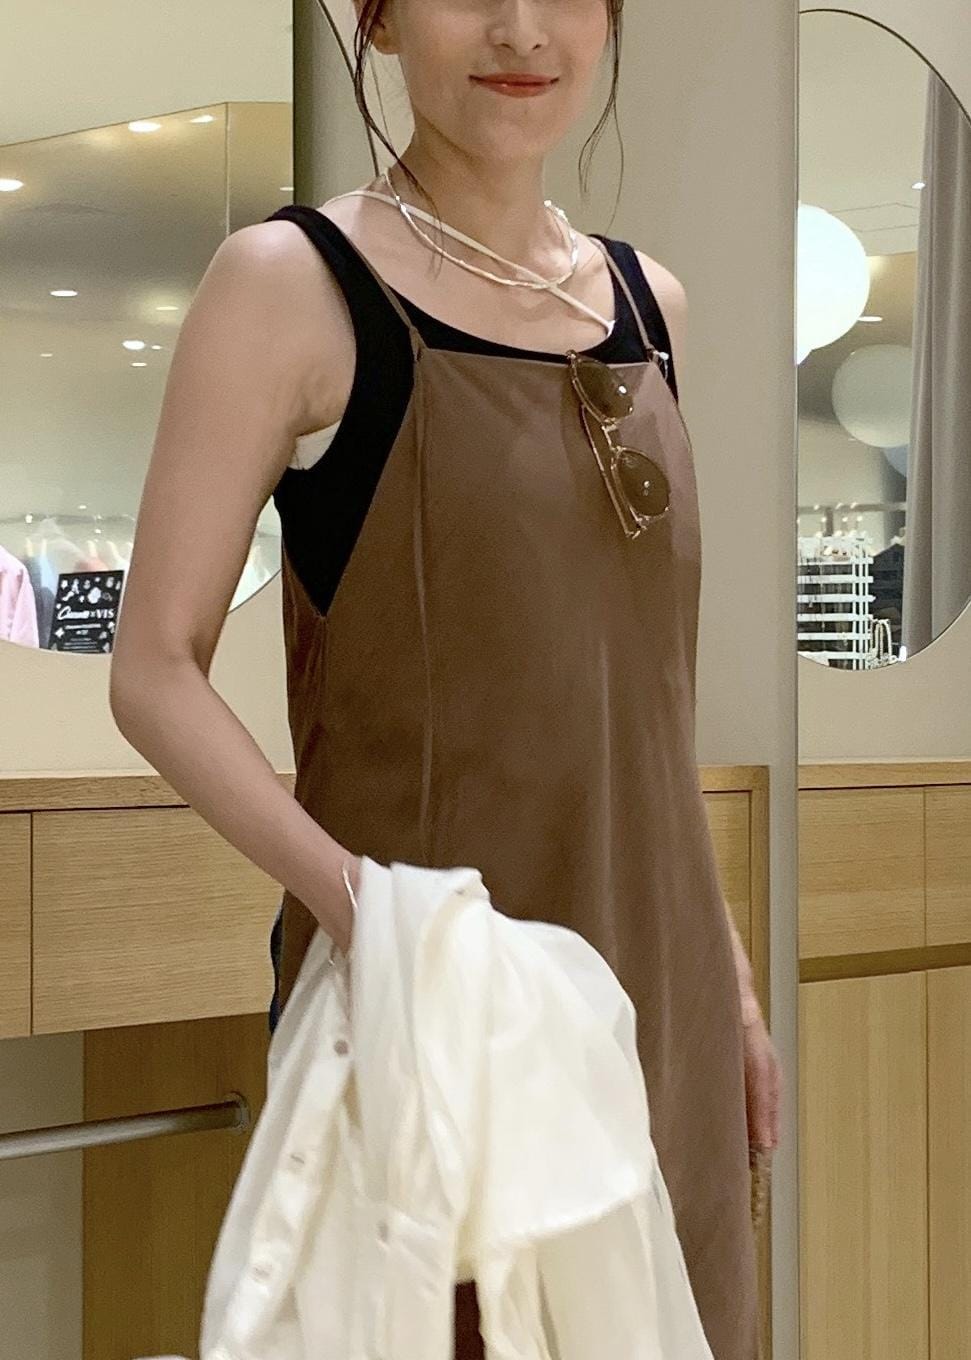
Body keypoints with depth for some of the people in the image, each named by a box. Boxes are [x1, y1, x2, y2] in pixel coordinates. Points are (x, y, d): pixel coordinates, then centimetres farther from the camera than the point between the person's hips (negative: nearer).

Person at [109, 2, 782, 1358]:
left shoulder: (649, 302, 10)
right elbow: (156, 671, -9)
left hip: (655, 985, 6)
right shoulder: (292, 281, -7)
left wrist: (728, 972, 15)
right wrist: (352, 895, -24)